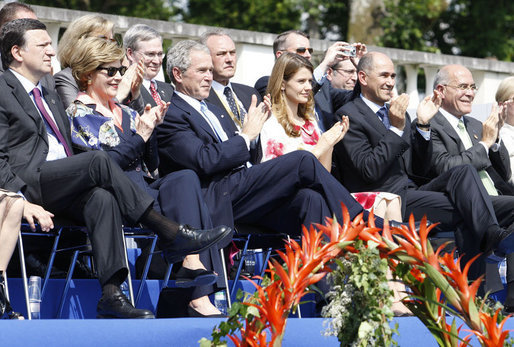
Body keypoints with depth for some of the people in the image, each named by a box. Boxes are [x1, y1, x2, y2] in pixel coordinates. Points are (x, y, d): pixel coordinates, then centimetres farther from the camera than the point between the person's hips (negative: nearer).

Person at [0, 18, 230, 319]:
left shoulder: (50, 96, 30)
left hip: (62, 188, 7)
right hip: (29, 181, -7)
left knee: (102, 198, -27)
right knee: (99, 160, -27)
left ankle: (111, 293, -37)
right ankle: (171, 235, -26)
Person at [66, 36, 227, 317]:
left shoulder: (125, 113, 26)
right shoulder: (78, 114, 6)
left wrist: (150, 130, 3)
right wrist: (139, 136, -10)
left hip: (144, 188, 5)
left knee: (186, 178, -28)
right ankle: (198, 296, -38)